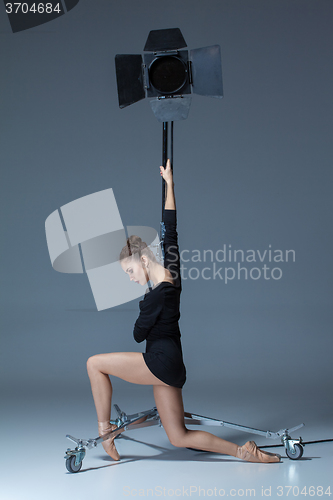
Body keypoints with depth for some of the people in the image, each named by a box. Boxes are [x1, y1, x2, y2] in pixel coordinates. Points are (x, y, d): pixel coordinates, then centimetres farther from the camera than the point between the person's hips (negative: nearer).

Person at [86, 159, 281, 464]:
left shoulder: (157, 295, -18)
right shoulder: (173, 276, 5)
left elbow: (139, 334, -8)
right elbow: (171, 231, 12)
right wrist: (169, 184, 17)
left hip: (161, 361, -9)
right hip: (172, 367, 9)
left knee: (95, 363, -3)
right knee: (180, 438, 12)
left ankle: (104, 427, 4)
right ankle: (243, 451, 6)